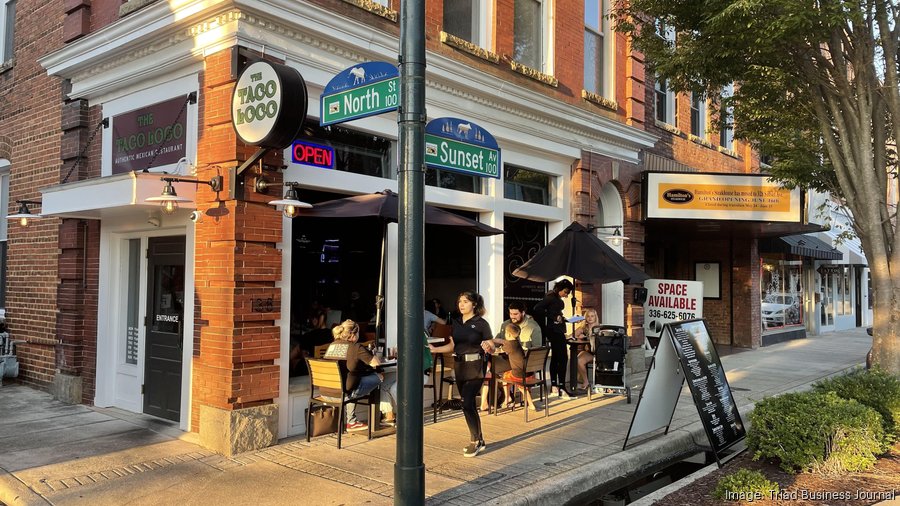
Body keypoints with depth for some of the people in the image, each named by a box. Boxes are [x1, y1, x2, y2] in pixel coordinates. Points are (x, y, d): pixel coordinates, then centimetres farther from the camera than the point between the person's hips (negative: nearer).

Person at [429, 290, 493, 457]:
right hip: (459, 366, 6)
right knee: (469, 404, 11)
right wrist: (435, 349, -1)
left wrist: (487, 346, -30)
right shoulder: (455, 322, 8)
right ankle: (479, 440, 24)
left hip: (475, 367, -6)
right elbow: (452, 346, 12)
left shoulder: (481, 323, -8)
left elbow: (492, 348, -8)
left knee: (467, 403, -13)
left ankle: (475, 442, 2)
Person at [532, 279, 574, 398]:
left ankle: (554, 386, 20)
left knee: (555, 357, 13)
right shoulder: (551, 298, -14)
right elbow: (537, 308, -22)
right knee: (562, 358, -9)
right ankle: (561, 388, -7)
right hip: (554, 331, -10)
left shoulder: (558, 300, 13)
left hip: (558, 331, 10)